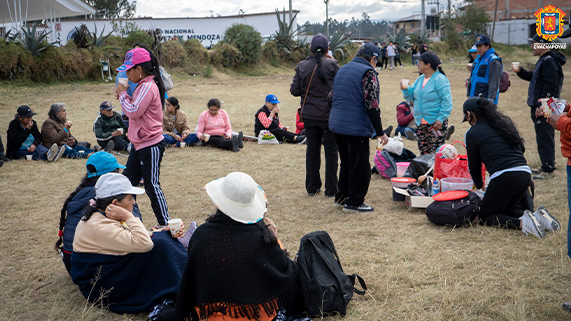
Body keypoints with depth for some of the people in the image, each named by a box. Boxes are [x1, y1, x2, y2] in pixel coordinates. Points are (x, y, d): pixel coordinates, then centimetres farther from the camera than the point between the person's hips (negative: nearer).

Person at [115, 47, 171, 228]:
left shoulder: (148, 86, -19)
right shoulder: (143, 85, 13)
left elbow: (133, 112, -23)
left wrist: (123, 94, -9)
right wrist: (124, 96, 5)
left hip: (151, 146, -10)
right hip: (140, 145, 10)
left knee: (152, 186, -2)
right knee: (128, 182, 14)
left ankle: (165, 223, 10)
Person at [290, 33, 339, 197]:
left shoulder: (301, 67, -3)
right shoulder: (332, 65, -12)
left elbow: (294, 90, -1)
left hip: (309, 115, 3)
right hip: (329, 114, -3)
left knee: (312, 149, 13)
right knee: (331, 150, 6)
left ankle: (312, 187, 20)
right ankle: (331, 189, 11)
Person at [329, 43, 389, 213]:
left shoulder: (342, 70, 15)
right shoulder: (368, 72, -11)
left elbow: (332, 97, 19)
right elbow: (371, 105, -17)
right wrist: (380, 132, -13)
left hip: (336, 124, 8)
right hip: (356, 127, -8)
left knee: (346, 162, 21)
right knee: (360, 166, 3)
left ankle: (342, 196, 29)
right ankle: (353, 202, 9)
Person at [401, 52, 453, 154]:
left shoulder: (440, 79, -12)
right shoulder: (420, 79, 13)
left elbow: (446, 101, -16)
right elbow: (412, 96, 18)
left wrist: (440, 119, -22)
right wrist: (406, 89, -3)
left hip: (436, 123, -8)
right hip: (420, 123, 8)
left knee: (436, 153, -6)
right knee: (423, 152, 13)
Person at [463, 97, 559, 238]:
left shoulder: (472, 133, 1)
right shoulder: (505, 122, 17)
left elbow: (474, 166, 10)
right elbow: (522, 148, 26)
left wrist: (479, 185, 28)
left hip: (504, 177, -7)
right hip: (526, 174, 7)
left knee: (486, 216, 9)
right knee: (506, 209, 27)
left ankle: (522, 223, -15)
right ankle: (538, 216, 2)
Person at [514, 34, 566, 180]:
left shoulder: (549, 62, -17)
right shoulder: (544, 60, 16)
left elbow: (550, 86, -23)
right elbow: (534, 77, 28)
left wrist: (541, 105, -24)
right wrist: (520, 71, 14)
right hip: (539, 106, 11)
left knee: (545, 138, -7)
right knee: (543, 138, 17)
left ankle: (548, 170, -3)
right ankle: (546, 166, 27)